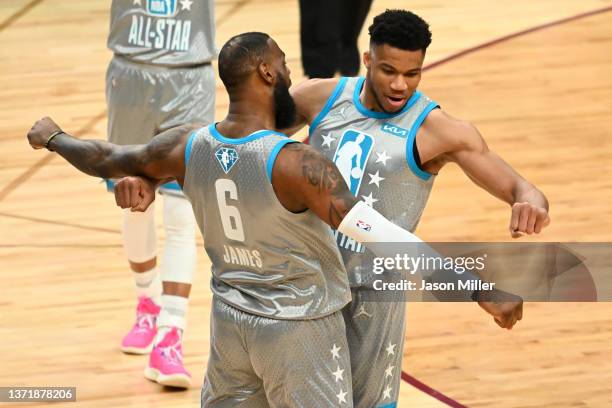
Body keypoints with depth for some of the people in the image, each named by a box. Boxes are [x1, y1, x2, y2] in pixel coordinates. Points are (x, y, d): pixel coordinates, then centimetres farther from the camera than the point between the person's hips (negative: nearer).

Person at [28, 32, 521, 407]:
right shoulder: (296, 164, -27)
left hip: (231, 322, 6)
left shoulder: (188, 147, -9)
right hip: (300, 331, -6)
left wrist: (52, 137, 31)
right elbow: (381, 236, -34)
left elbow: (106, 160, 9)